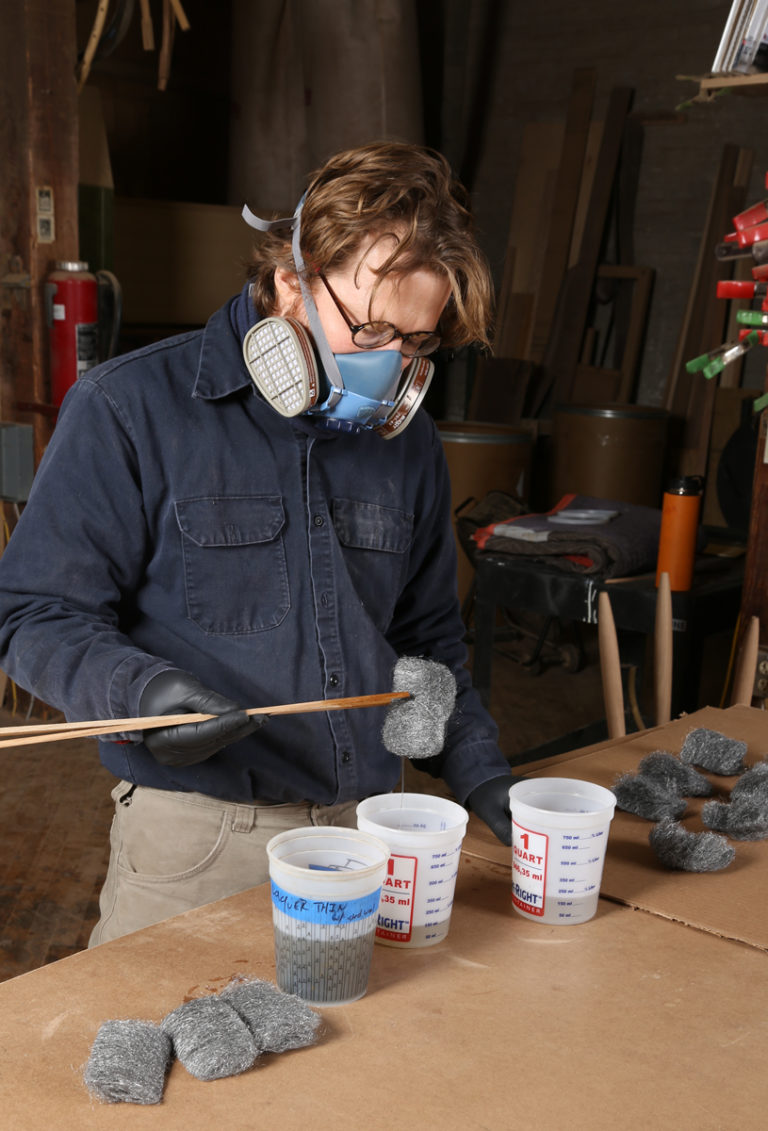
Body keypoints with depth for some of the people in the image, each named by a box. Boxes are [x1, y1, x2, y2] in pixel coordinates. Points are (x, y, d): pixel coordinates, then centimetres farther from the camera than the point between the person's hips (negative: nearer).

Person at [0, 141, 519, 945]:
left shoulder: (405, 436, 10)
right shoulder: (131, 410, -7)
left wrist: (480, 776, 7)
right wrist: (141, 690, -25)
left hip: (369, 827, 5)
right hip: (195, 839, -4)